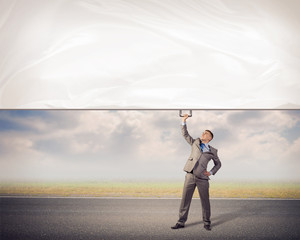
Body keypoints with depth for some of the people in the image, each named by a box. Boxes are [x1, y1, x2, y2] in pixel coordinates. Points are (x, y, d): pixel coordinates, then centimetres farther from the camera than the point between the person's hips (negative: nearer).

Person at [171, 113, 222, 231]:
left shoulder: (212, 151, 11)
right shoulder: (195, 143, 15)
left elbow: (218, 164, 21)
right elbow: (185, 134, 15)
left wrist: (211, 172, 4)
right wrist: (184, 121, 6)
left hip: (202, 178, -1)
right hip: (190, 176, 1)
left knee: (205, 201, 5)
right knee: (185, 199, 1)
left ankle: (206, 223, 20)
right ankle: (181, 222, 8)